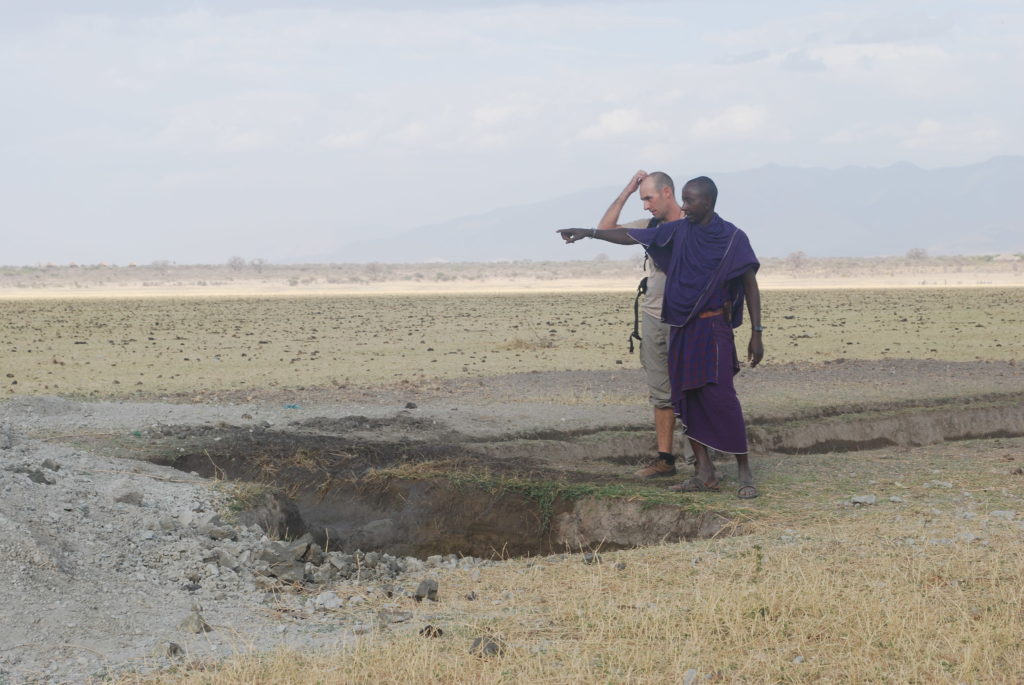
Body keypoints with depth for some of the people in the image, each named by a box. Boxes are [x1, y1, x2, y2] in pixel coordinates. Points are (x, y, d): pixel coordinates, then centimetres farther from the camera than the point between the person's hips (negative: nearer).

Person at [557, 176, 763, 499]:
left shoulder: (733, 239, -5)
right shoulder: (678, 231, 6)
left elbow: (750, 286, -1)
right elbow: (630, 236, 9)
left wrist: (756, 333, -5)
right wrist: (589, 232, 1)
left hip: (713, 329, -6)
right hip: (682, 330, 6)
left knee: (720, 397, -14)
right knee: (686, 400, 4)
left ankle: (745, 473, -8)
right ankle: (705, 474, 9)